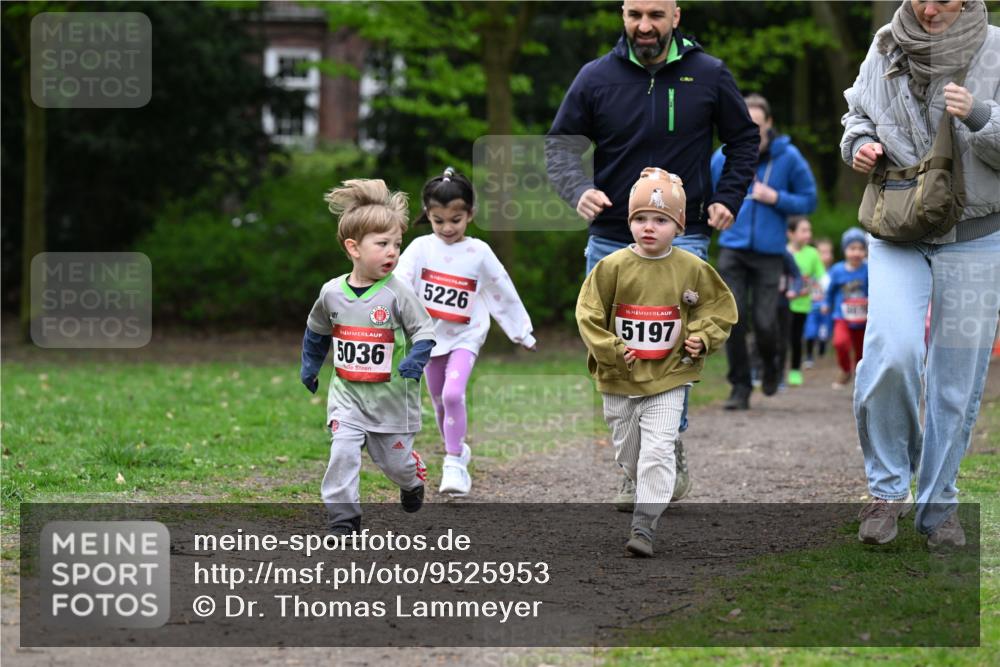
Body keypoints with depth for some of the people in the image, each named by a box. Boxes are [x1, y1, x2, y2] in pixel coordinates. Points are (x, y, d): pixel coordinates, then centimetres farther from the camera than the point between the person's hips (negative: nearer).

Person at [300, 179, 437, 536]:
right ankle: (343, 517, -9)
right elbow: (316, 332, 16)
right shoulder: (332, 293, -3)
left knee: (395, 459, 12)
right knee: (343, 453, -16)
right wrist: (310, 368, 22)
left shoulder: (398, 293, -14)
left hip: (391, 396, -1)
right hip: (347, 395, 2)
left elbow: (425, 331, -9)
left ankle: (412, 482, 47)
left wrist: (415, 361, -27)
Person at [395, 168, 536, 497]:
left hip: (464, 337, -2)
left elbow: (504, 293, 6)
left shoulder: (479, 253, -5)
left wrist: (522, 331, 13)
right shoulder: (421, 248, -5)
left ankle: (454, 464, -15)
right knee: (440, 403, 14)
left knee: (453, 394, -22)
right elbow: (399, 283, -17)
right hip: (430, 335, 2)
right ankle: (456, 451, 35)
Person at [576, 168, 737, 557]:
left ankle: (644, 526, -14)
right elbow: (588, 315, -4)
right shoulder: (613, 267, -7)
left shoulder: (692, 270, -4)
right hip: (618, 380, 2)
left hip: (667, 379, -2)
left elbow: (720, 308, 7)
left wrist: (702, 338, -9)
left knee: (658, 452, -13)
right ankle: (654, 496, 39)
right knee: (628, 456, 14)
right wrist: (610, 350, -14)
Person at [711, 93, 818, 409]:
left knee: (763, 323, -6)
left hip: (768, 253, -1)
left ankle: (769, 364, 28)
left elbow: (808, 201, 4)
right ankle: (740, 386, 6)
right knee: (733, 319, -6)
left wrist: (775, 198, -10)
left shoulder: (788, 157, -2)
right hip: (732, 250, 1)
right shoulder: (724, 156, 2)